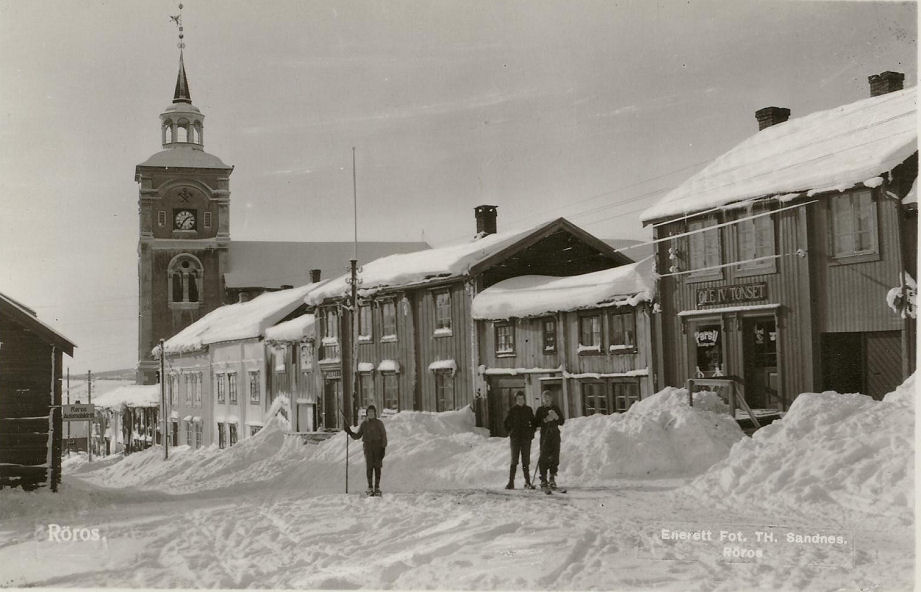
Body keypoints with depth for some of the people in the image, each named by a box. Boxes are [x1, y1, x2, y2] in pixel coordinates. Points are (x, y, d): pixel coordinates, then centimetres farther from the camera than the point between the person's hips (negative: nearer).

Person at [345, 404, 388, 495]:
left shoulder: (379, 423, 4)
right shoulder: (364, 424, 11)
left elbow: (384, 436, 3)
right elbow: (357, 436, 13)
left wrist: (383, 448, -5)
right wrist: (350, 432, -4)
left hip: (378, 447, -1)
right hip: (368, 446, 1)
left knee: (377, 467, -2)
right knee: (369, 467, -6)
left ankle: (377, 487, 4)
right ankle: (370, 487, 0)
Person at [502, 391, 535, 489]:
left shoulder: (528, 410, 7)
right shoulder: (512, 410, 2)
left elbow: (533, 422, 16)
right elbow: (506, 423, 10)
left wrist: (531, 433, 6)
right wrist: (510, 432, 3)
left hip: (526, 438, 2)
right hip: (515, 438, -2)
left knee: (526, 461, 4)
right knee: (514, 461, -5)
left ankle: (527, 482, 8)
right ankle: (511, 482, -3)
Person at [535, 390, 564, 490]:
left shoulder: (556, 408, 11)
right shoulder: (540, 410, 7)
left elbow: (562, 422, 9)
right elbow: (536, 423, 0)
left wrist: (556, 417, -11)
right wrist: (545, 420, -15)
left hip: (555, 434, 2)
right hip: (545, 435, -2)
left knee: (555, 457, -2)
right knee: (544, 457, -9)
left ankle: (552, 479, 6)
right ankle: (543, 480, -5)